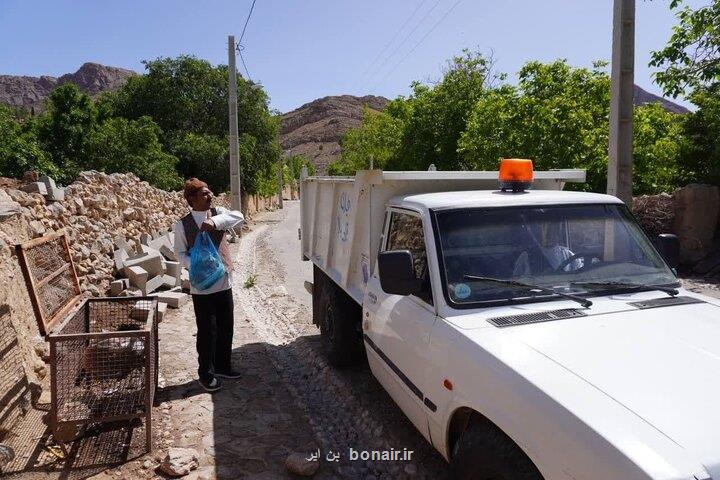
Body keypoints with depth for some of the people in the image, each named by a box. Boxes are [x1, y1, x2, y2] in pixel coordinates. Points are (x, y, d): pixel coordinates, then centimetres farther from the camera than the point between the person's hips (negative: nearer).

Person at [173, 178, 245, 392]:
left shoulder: (218, 213, 0)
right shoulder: (182, 225, -7)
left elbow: (239, 217, -17)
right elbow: (180, 252, 1)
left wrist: (214, 221, -30)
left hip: (224, 282, 4)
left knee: (226, 327, 14)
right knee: (207, 330, 5)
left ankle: (222, 366, 35)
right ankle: (205, 373, 24)